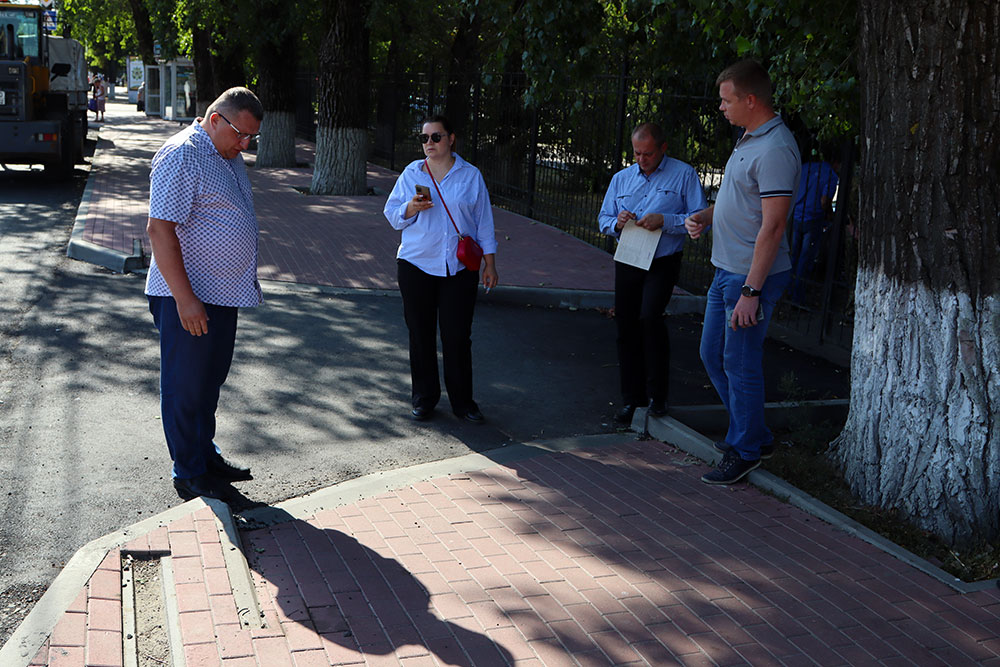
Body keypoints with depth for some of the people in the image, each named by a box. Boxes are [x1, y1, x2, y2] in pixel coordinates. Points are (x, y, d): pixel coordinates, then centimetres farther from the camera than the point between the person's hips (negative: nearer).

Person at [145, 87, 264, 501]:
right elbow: (159, 229, -22)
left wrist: (246, 283, 22)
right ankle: (189, 474, 13)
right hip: (188, 298, -9)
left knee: (210, 381, 18)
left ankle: (206, 456, 31)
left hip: (224, 295, 9)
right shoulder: (181, 156, -17)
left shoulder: (229, 156, 13)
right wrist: (185, 298, -25)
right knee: (185, 387, 3)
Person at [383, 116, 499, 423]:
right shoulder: (411, 173, 8)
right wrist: (411, 208, -13)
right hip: (416, 265, 1)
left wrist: (489, 262, 6)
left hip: (459, 268, -1)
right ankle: (424, 399, 18)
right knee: (421, 334, 5)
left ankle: (462, 401, 11)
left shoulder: (470, 175, 6)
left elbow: (484, 221, 9)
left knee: (458, 336, -2)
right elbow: (391, 213, 9)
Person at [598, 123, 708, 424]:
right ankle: (632, 398, 19)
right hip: (627, 262, 5)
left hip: (663, 263, -5)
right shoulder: (621, 178, 12)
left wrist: (664, 221, -20)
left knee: (649, 317, -23)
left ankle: (657, 395, -8)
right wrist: (617, 223, -7)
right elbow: (603, 219, 16)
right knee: (626, 328, 6)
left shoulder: (684, 175, -3)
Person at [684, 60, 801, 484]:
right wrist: (705, 217, 6)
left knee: (740, 364, 0)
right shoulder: (749, 139, 13)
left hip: (752, 275, -11)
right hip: (726, 270, 11)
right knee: (713, 355, 17)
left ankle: (745, 451, 16)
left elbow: (773, 226, -24)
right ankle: (754, 435, 32)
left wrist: (750, 291, -26)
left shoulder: (775, 149, -20)